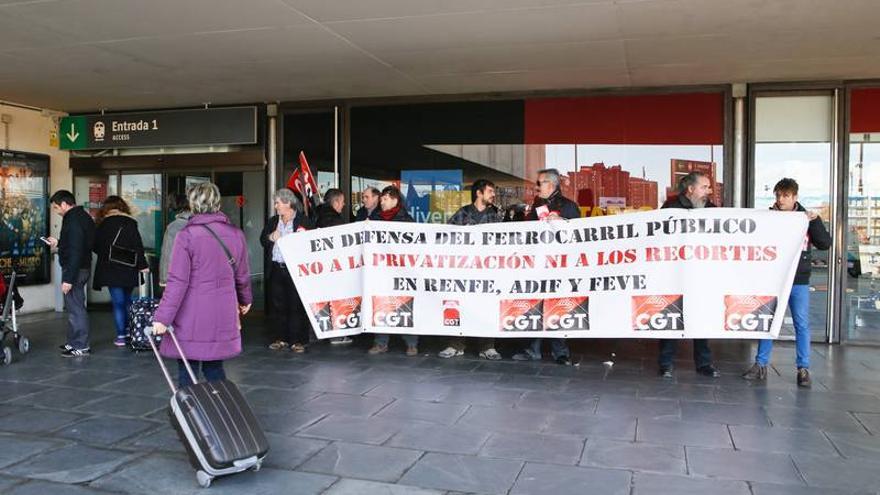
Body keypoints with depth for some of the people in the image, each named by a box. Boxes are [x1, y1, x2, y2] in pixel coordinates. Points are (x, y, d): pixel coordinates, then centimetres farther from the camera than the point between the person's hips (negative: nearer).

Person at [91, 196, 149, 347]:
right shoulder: (131, 222, 1)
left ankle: (121, 336, -1)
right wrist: (143, 265, 0)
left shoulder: (103, 224, 1)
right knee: (127, 300, 16)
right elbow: (138, 245, -3)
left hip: (111, 270, -2)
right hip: (129, 270, 2)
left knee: (118, 303, 0)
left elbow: (96, 246, 6)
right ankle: (128, 331, 19)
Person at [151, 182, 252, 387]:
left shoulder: (186, 235, -11)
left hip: (191, 317, -4)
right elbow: (243, 275, 14)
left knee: (187, 371, 6)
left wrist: (163, 317, -9)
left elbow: (177, 282, -14)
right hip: (222, 317, 5)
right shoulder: (236, 234, 4)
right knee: (214, 367, 17)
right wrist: (245, 299, 31)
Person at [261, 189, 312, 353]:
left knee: (297, 305, -1)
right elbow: (262, 240, 13)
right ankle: (281, 339, 19)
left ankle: (297, 340, 6)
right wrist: (271, 237, -7)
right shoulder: (272, 221, 15)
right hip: (276, 269, 5)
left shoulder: (303, 221, -2)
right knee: (278, 305, 9)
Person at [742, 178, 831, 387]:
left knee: (802, 324, 3)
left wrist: (815, 221, -13)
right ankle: (761, 365, 15)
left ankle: (803, 369, 11)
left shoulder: (806, 218, 2)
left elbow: (825, 244, -3)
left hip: (799, 281, 0)